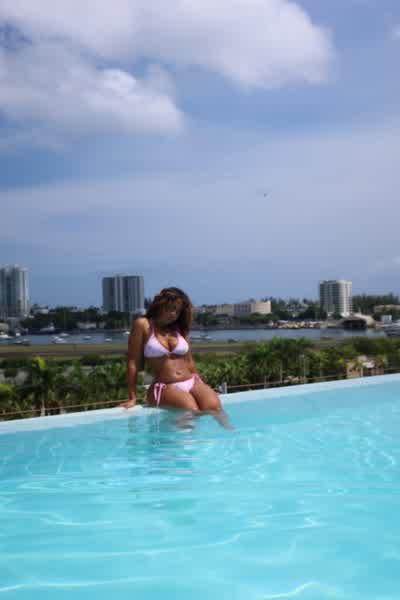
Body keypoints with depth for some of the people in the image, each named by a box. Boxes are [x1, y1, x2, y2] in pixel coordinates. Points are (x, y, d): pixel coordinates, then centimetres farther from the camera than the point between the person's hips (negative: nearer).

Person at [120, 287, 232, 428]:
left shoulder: (180, 328, 17)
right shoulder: (143, 325, 3)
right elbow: (133, 363, 1)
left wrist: (202, 385, 22)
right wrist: (133, 398, -3)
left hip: (192, 382, 4)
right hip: (165, 388, -4)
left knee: (214, 407, -26)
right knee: (192, 410, -34)